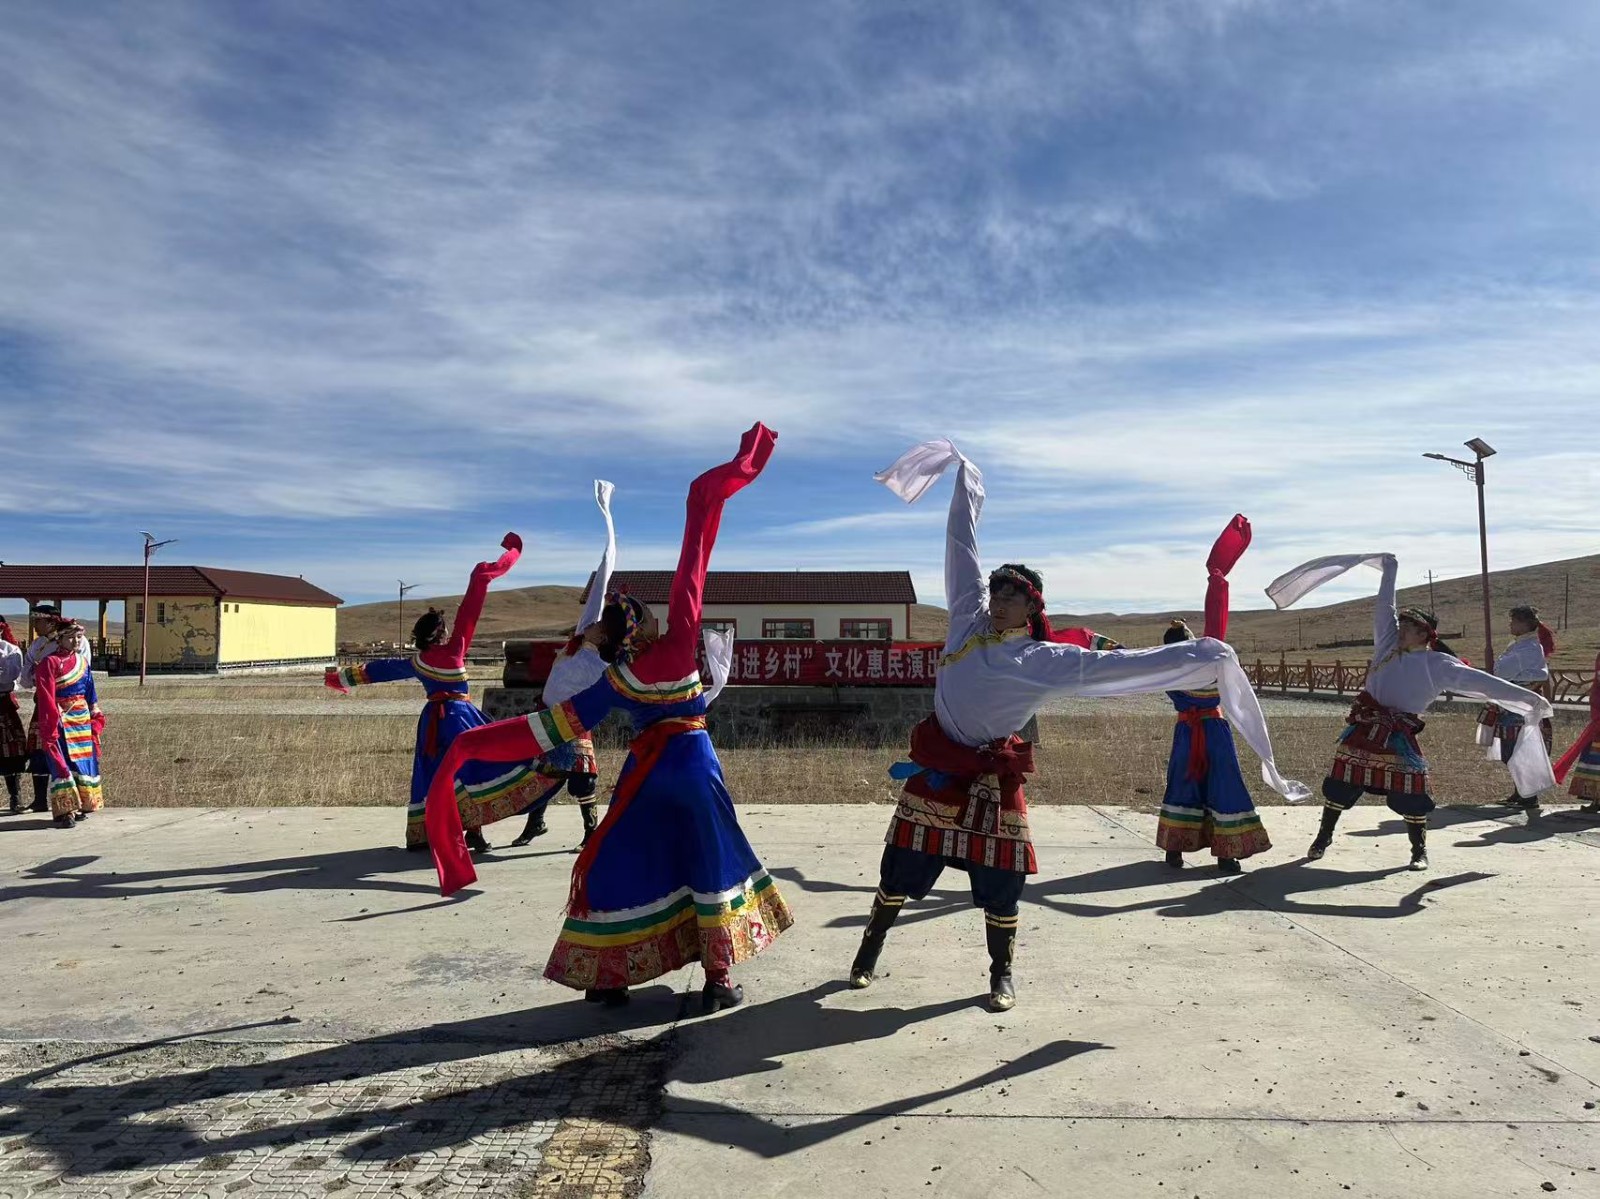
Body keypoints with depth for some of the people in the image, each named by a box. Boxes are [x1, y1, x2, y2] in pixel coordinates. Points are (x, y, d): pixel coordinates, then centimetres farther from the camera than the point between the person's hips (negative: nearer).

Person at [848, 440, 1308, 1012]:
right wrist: (964, 480, 16)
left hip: (989, 777, -2)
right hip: (934, 767, 2)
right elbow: (963, 549, 6)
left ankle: (1001, 975, 29)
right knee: (900, 868, 8)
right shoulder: (969, 619, -3)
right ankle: (870, 950, 29)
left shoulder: (1048, 659, -9)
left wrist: (1197, 657, -24)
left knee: (999, 884, 7)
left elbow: (1116, 665, -16)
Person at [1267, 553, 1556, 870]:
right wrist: (1389, 570, 21)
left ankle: (1419, 850, 19)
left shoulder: (1439, 665, -2)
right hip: (1364, 729, 3)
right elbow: (1384, 607, 14)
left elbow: (1480, 681, -7)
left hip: (1399, 737, -3)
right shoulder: (1389, 644, 7)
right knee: (1340, 784, 5)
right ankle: (1323, 838, 19)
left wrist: (1527, 697, -12)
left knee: (1410, 795, -2)